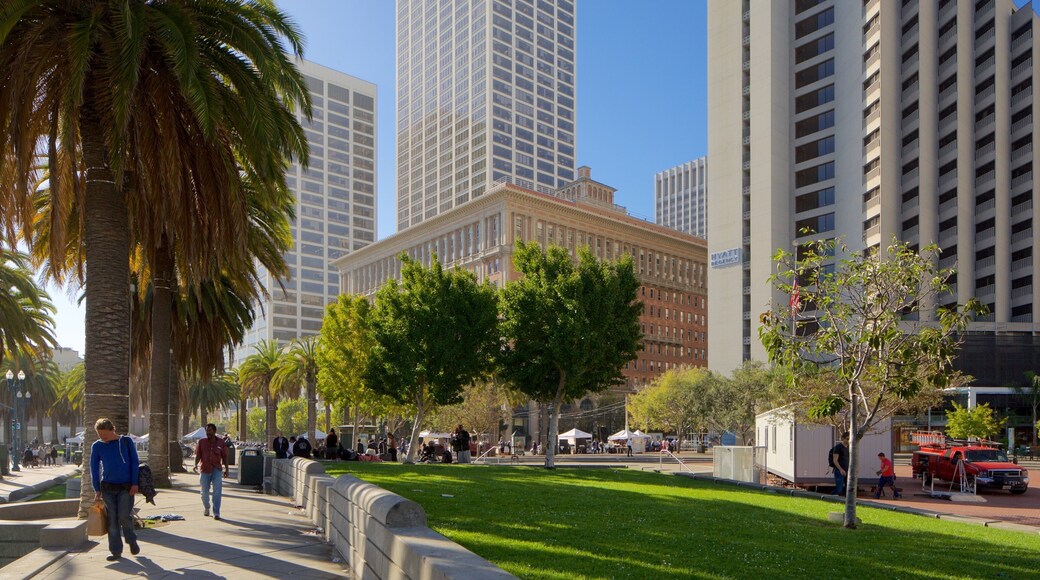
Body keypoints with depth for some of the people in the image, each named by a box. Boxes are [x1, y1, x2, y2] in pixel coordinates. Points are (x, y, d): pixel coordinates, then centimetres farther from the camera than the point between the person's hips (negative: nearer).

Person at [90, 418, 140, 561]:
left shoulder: (126, 441, -2)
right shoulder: (97, 446, 3)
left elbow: (135, 463, 0)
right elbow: (94, 469, 7)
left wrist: (134, 483, -5)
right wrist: (97, 489, 4)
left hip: (126, 486, -2)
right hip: (107, 487, 2)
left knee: (124, 516, -10)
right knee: (112, 520, 2)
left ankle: (132, 541, 16)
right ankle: (116, 551, 11)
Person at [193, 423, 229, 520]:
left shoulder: (221, 442, 2)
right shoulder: (201, 442, 3)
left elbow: (224, 457, 7)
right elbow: (198, 455, 3)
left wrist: (226, 469, 5)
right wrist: (195, 465, -14)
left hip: (216, 470, -1)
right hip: (205, 470, 1)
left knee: (217, 491, -9)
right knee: (204, 491, 11)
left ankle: (216, 513, -7)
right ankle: (206, 508, 37)